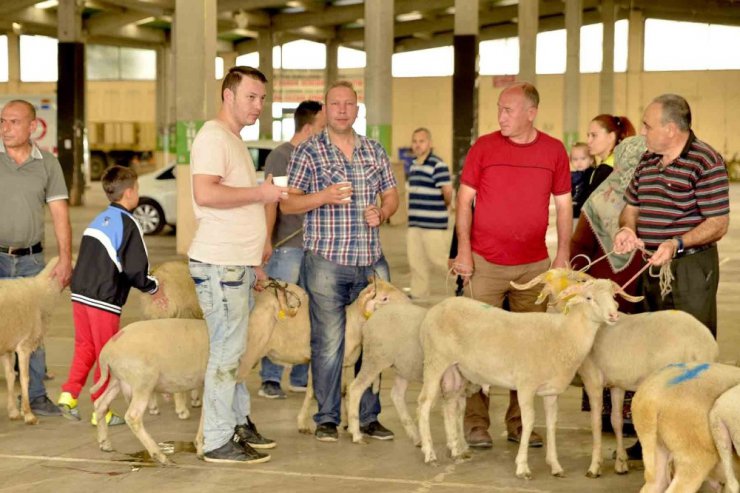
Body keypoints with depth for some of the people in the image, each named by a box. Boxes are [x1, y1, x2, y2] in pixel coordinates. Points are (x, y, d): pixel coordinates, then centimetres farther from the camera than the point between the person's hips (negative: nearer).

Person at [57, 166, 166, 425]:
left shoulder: (99, 220, 14)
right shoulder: (128, 224, -9)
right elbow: (136, 270, -14)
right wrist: (154, 288, 5)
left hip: (80, 294, 7)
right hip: (104, 301, -7)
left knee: (84, 348, 17)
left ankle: (69, 393, 8)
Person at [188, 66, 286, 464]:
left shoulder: (234, 140, 21)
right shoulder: (213, 136, -11)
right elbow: (205, 193, -25)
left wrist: (254, 262, 25)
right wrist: (259, 193, -17)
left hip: (238, 264, 10)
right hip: (220, 264, -10)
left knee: (236, 347, 14)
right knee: (227, 350, -7)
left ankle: (238, 424, 23)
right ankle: (218, 441, -2)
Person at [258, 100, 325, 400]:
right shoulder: (281, 156, -5)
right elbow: (271, 201, -12)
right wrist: (266, 240, -19)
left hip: (313, 246, 7)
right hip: (286, 247, -7)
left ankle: (301, 378, 16)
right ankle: (270, 379, -2)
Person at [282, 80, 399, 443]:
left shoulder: (375, 152, 13)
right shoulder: (307, 152, 1)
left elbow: (391, 195, 20)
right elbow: (287, 203, -2)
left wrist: (382, 212, -2)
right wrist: (323, 197, -18)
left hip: (371, 261, 4)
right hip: (326, 260, -4)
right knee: (328, 342, -3)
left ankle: (369, 416, 16)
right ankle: (326, 418, 7)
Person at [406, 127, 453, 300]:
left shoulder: (437, 165, -14)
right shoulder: (413, 165, 13)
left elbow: (448, 193, -16)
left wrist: (442, 207, 1)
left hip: (433, 223, -8)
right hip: (414, 222, 8)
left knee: (438, 259, -3)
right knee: (416, 262, 9)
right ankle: (418, 296, 16)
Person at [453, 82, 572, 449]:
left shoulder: (554, 151, 5)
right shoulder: (484, 147, 1)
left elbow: (563, 205, 11)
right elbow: (464, 200, 3)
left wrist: (563, 251, 2)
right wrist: (464, 249, -5)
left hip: (534, 265, 2)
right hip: (486, 263, -2)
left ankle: (520, 422, 15)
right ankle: (476, 422, 6)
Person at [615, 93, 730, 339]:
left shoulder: (706, 162, -11)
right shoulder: (647, 160, 12)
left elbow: (718, 224, -14)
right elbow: (631, 207, 21)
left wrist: (677, 244, -26)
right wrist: (627, 229, -2)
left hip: (691, 269, -7)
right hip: (651, 266, 7)